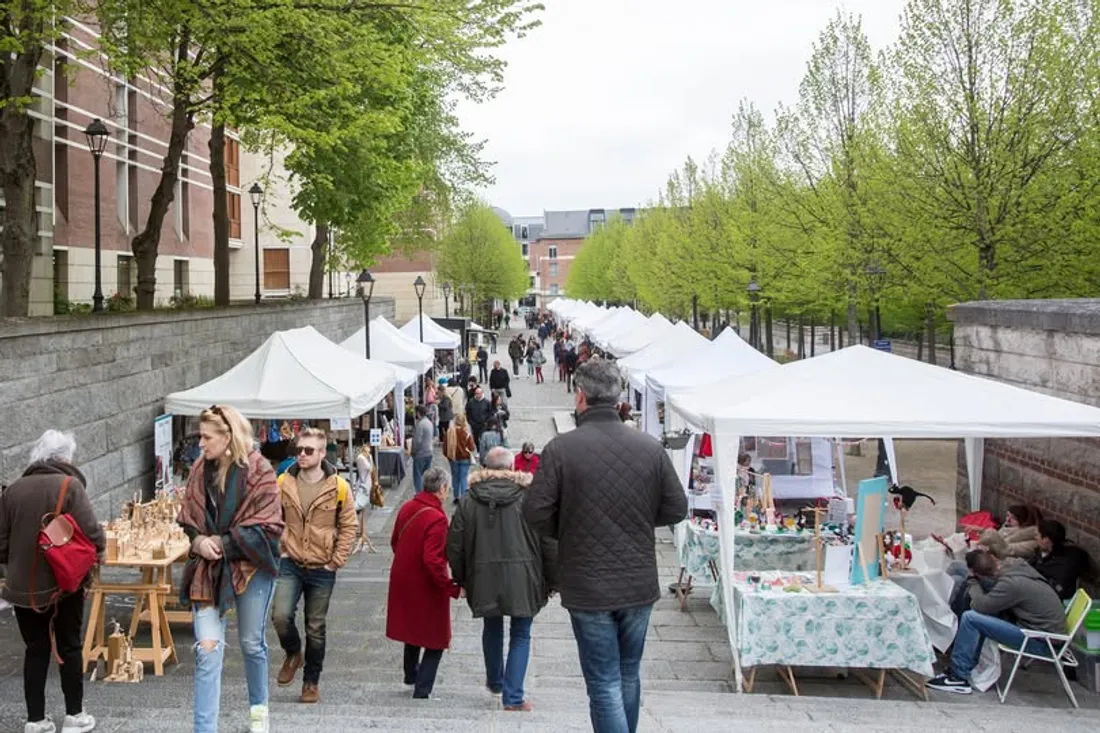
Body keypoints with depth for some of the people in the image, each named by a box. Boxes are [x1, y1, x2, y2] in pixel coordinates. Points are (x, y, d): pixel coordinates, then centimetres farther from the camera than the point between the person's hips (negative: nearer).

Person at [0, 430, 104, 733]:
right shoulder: (69, 486, -12)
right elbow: (92, 534, -18)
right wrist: (95, 554, 3)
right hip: (63, 583, -3)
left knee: (35, 650, 14)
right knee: (70, 648, 12)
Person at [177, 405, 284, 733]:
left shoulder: (258, 471, -12)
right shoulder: (200, 470, 1)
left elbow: (268, 527, -14)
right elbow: (188, 518, 11)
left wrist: (223, 542, -16)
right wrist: (199, 541, -10)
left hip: (251, 566, -2)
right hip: (208, 567, 3)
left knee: (252, 643, 15)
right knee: (207, 648, -7)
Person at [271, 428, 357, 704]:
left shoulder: (338, 487, -6)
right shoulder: (284, 483, -1)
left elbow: (349, 526, 0)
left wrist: (337, 560, -5)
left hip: (322, 569, -1)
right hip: (290, 564, 1)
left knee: (315, 629, 8)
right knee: (281, 616, -16)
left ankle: (311, 682, 25)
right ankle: (293, 654, 15)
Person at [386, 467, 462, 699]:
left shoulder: (406, 508, 0)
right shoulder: (436, 519, -25)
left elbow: (395, 542, 13)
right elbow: (432, 560, -29)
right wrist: (453, 588, -22)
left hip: (402, 582, 8)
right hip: (426, 588, -8)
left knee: (413, 630, 28)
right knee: (435, 640, 7)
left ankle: (411, 674, 46)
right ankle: (422, 690, 5)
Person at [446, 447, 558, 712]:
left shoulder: (469, 502, 0)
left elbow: (454, 546, 4)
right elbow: (549, 544, -4)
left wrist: (461, 580, 18)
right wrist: (552, 581, 7)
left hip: (484, 579, 2)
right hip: (522, 579, -2)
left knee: (492, 629, 23)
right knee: (520, 635, 9)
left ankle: (495, 682, 40)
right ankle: (513, 696, 4)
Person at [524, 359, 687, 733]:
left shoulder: (561, 448, -13)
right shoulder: (650, 447, -4)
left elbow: (535, 512, -12)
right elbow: (676, 509, 2)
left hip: (588, 588, -4)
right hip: (639, 585, 4)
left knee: (604, 684, 3)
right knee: (629, 675, 22)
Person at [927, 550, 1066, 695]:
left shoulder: (1011, 583, -24)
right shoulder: (1016, 564, 1)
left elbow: (979, 606, -18)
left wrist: (973, 582, -3)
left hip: (1041, 642, -9)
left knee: (970, 618, -13)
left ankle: (958, 677, -3)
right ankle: (966, 666, 15)